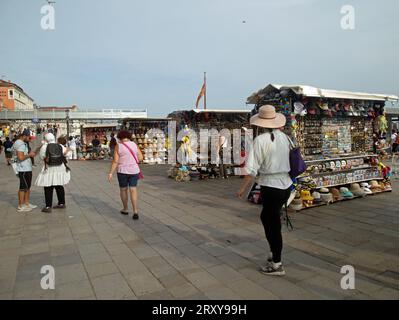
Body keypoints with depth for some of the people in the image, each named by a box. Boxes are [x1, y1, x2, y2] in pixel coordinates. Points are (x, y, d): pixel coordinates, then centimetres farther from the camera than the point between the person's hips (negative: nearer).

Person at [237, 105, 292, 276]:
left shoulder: (261, 140, -15)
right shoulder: (284, 137, 3)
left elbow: (252, 169, -16)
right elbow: (289, 161, 6)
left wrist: (243, 188, -6)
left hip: (270, 187, -7)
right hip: (286, 185, 7)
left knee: (273, 224, 6)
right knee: (266, 217, 24)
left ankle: (277, 265, 19)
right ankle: (274, 252, 34)